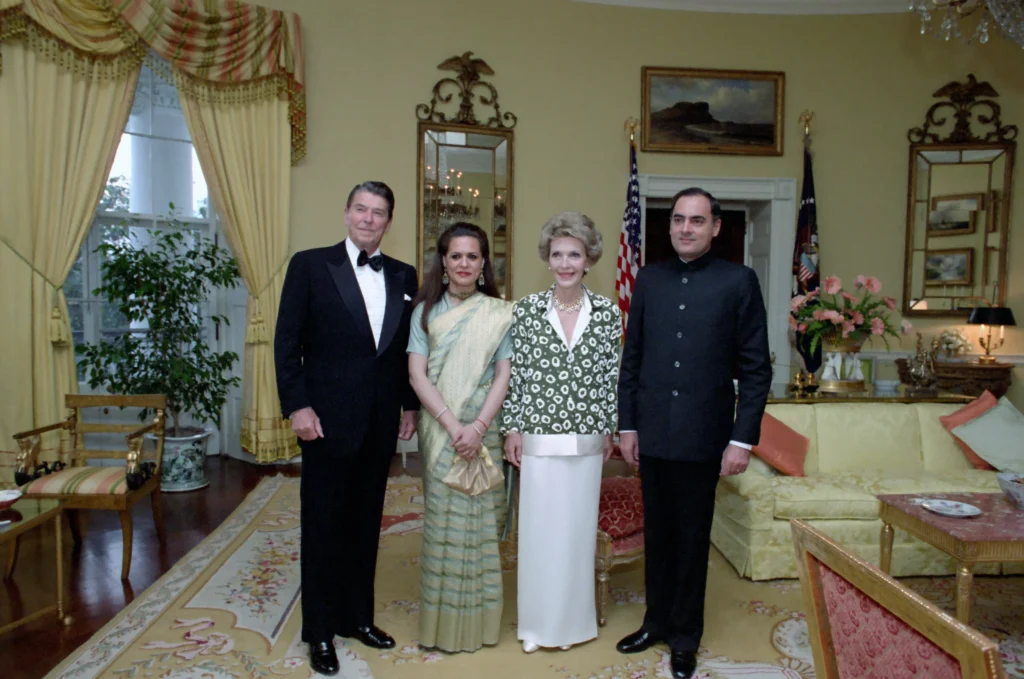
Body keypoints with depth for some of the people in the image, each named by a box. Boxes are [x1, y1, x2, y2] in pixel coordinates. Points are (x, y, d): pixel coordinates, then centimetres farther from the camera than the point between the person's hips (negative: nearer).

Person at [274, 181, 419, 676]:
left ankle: (358, 616, 32)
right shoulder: (310, 265, -3)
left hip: (381, 424, 4)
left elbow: (408, 347, 11)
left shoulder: (404, 276, 8)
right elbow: (287, 342, -6)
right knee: (323, 526, 8)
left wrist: (410, 405, 8)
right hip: (328, 419, -4)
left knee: (366, 523, 15)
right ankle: (320, 632, 24)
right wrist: (297, 407, -12)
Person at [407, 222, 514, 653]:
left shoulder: (499, 313, 3)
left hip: (484, 428, 0)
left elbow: (504, 375, -1)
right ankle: (443, 622, 20)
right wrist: (452, 426, -14)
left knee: (480, 520, 5)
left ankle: (479, 620, 22)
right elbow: (418, 375, -3)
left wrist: (478, 427, -14)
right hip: (439, 428, 0)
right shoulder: (426, 311, 3)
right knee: (442, 519, 5)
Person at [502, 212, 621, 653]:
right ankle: (538, 622, 26)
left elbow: (611, 376, 5)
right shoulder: (526, 310, -2)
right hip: (538, 439, -1)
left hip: (586, 441, 1)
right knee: (537, 529, 8)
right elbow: (515, 373, 0)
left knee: (578, 529, 11)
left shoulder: (608, 313, 0)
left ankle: (573, 619, 31)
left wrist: (608, 429, 6)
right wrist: (512, 427, -1)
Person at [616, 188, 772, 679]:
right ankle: (657, 621, 35)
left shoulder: (738, 281, -4)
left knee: (692, 539, 11)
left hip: (702, 436, -3)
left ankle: (685, 636, 30)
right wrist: (626, 425, 5)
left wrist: (743, 438, -9)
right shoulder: (649, 278, 5)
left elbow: (756, 368, -5)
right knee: (656, 534, 16)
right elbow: (631, 358, 7)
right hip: (652, 433, 3)